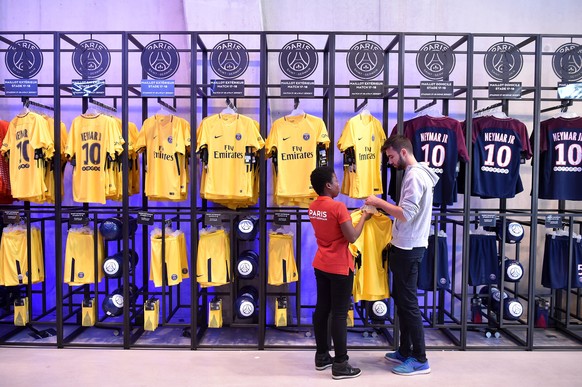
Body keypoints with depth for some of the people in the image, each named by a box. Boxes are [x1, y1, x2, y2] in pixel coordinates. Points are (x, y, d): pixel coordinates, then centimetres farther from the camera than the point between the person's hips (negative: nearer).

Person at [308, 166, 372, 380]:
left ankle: (322, 356, 25)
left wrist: (353, 216, 16)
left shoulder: (313, 207, 5)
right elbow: (352, 237, -18)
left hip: (321, 265, 8)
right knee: (339, 314, -1)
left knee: (322, 309, 13)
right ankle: (340, 365, 7)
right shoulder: (338, 207, -19)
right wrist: (364, 217, -4)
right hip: (339, 268, -8)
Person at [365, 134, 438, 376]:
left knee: (408, 303, -2)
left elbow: (406, 214, -25)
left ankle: (420, 359, 8)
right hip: (406, 246, 10)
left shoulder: (414, 176, -17)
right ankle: (405, 352, 26)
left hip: (408, 249, -10)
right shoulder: (417, 174, 15)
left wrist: (379, 202, -17)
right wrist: (384, 208, 8)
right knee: (401, 300, 16)